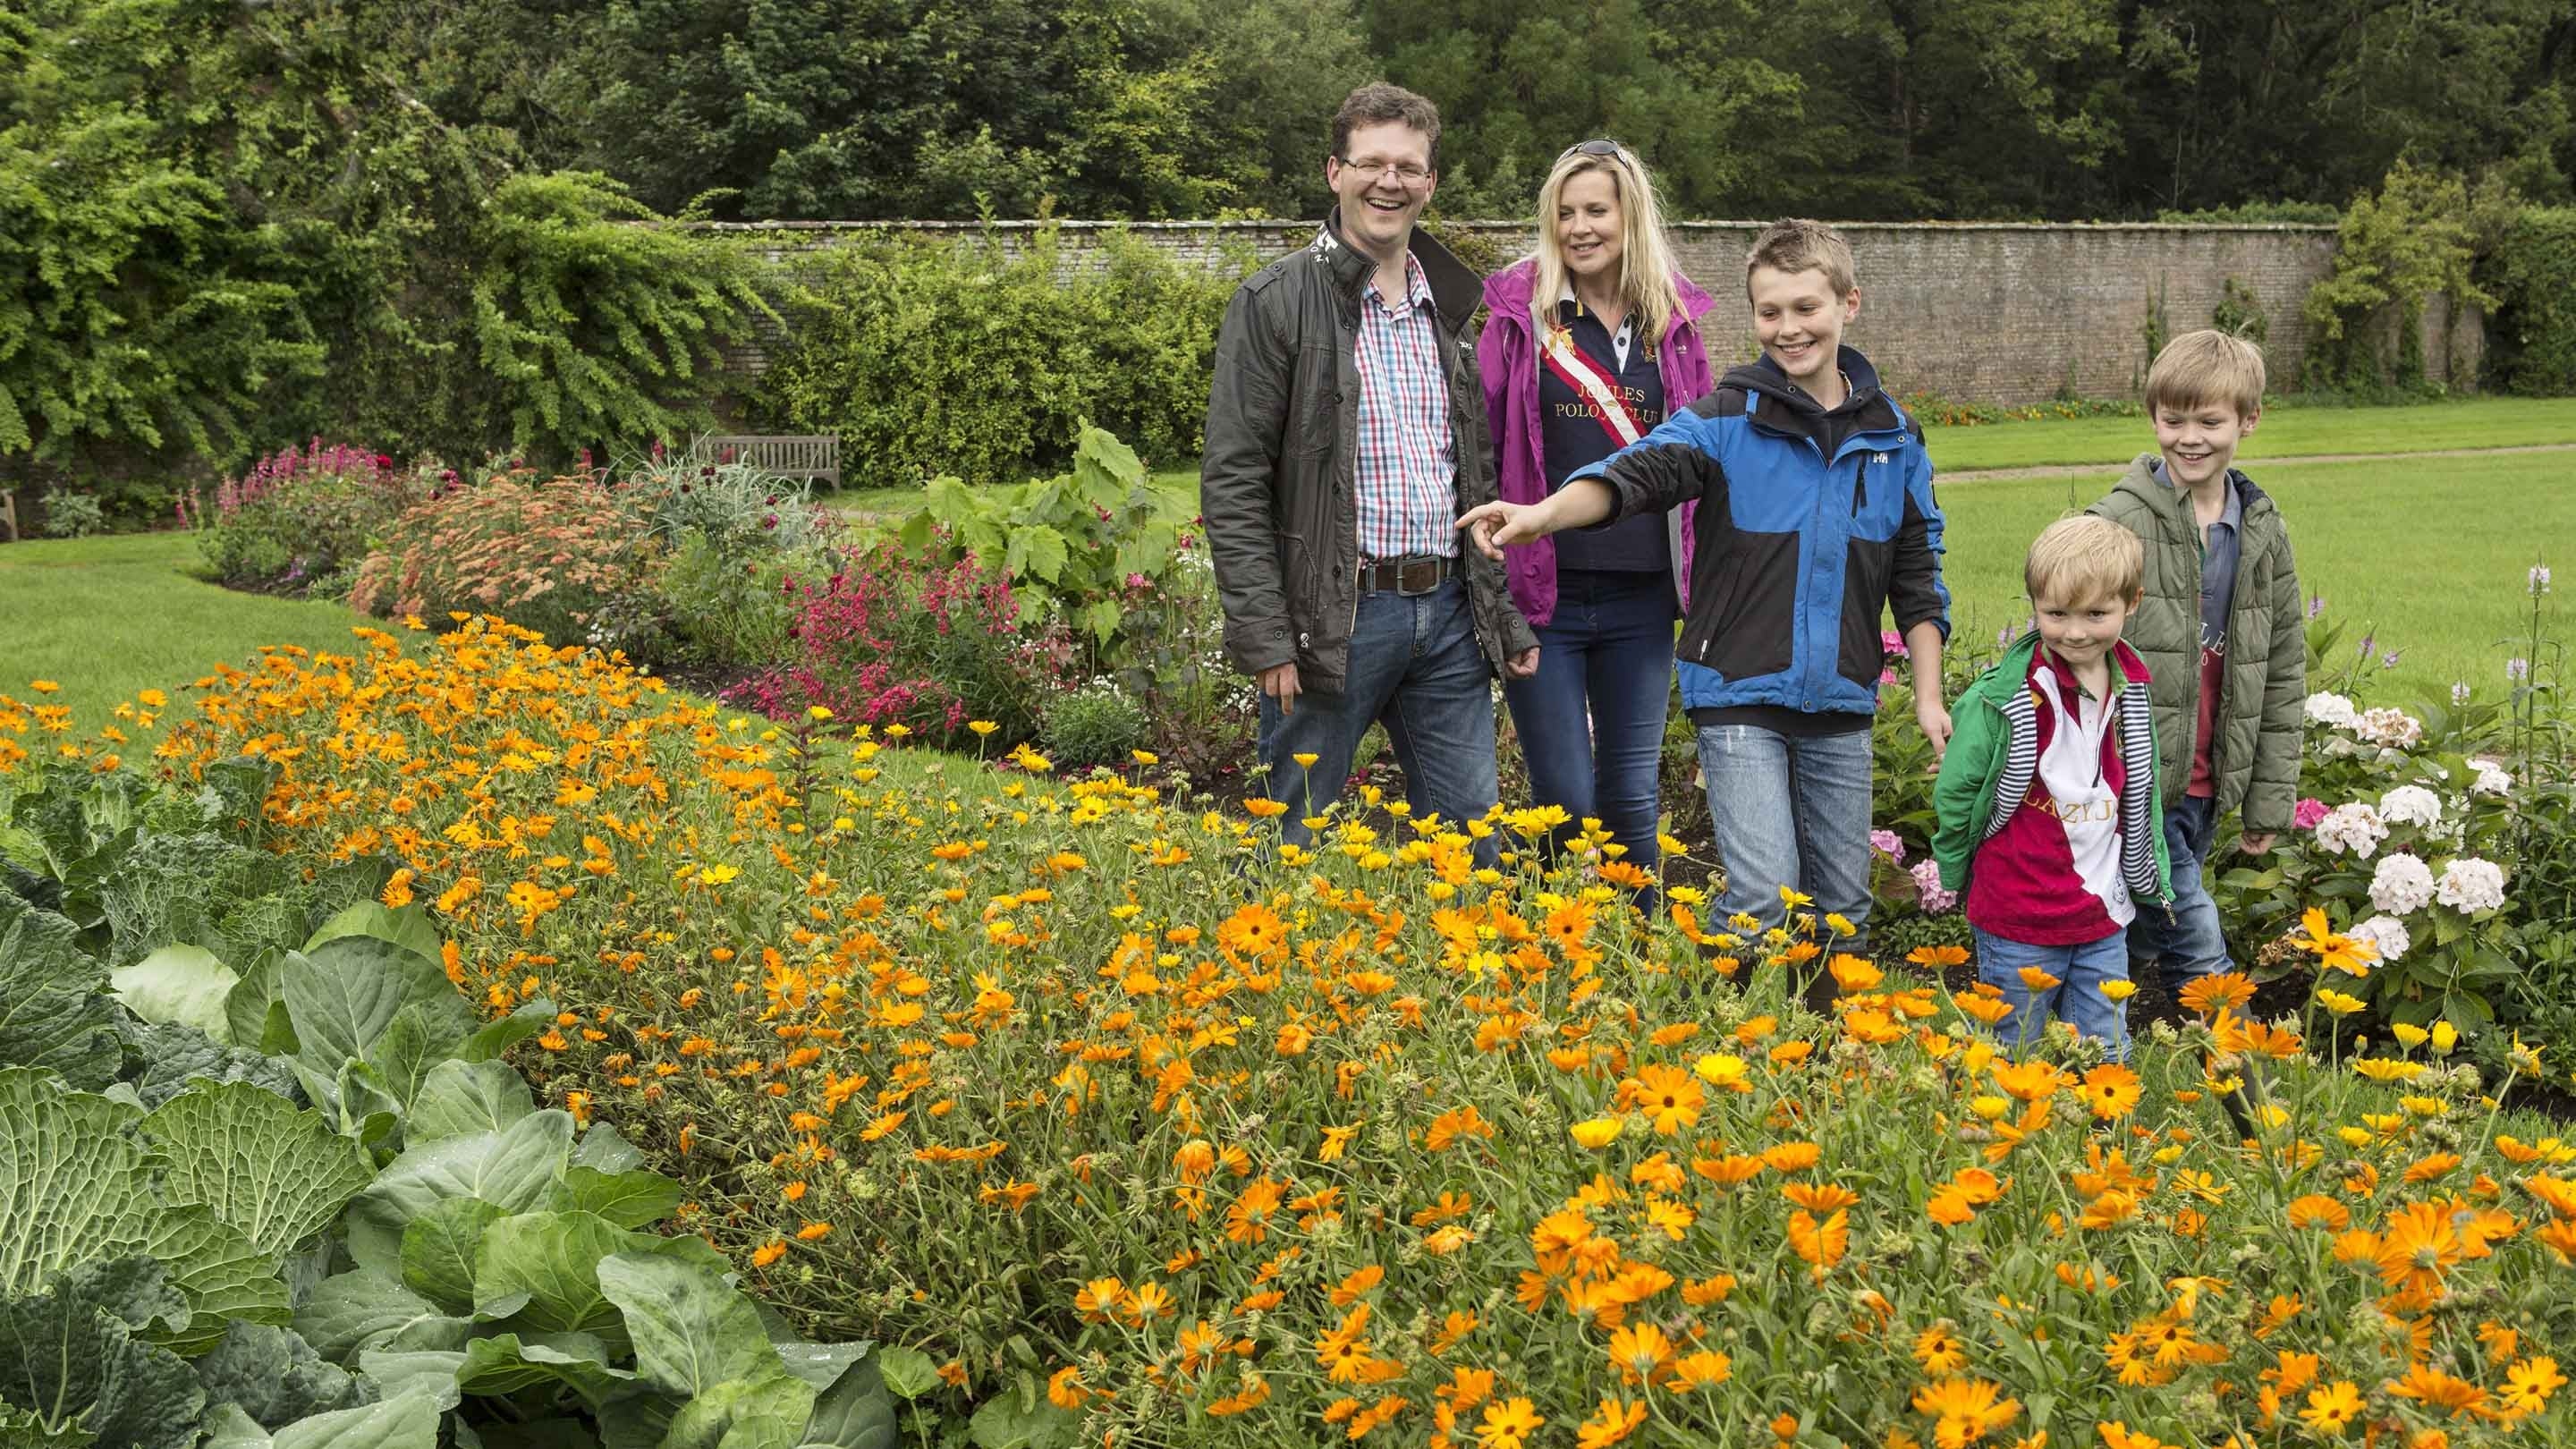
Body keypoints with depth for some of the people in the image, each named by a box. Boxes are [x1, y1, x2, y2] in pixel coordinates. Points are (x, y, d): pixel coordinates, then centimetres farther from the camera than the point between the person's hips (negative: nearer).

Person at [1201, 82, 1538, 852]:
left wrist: (1508, 615, 12)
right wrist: (1265, 637, -15)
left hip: (1449, 613, 5)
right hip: (1336, 615, -5)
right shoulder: (1277, 303, -5)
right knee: (1298, 846, 3)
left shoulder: (1452, 306, 14)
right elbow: (1232, 484, -9)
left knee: (1473, 841, 9)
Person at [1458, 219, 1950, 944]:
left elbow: (1917, 575, 14)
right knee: (1764, 897, -13)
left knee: (1843, 911, 10)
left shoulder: (1892, 437, 7)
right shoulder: (1726, 420, -5)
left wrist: (1928, 695, 10)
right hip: (1741, 698, -4)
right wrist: (1542, 514, -41)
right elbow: (1638, 471, -22)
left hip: (1841, 707, 4)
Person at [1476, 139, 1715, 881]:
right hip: (1543, 591, -2)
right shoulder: (1521, 312, -1)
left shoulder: (1673, 320, 7)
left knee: (1632, 796, 9)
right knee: (1566, 800, -2)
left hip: (1641, 597, 3)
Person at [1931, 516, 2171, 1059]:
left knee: (2106, 1059, 12)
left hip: (2105, 920, 5)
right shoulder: (2007, 697, -17)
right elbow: (1954, 795, -7)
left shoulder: (2131, 693, 2)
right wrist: (1961, 879, 2)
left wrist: (2150, 878, 16)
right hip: (2018, 925, -5)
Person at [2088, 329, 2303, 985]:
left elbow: (2283, 674, 11)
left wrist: (2270, 798, 8)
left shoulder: (2265, 532, 7)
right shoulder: (2119, 524, -11)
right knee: (2197, 942, -10)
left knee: (2143, 941, 15)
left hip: (2206, 787, 6)